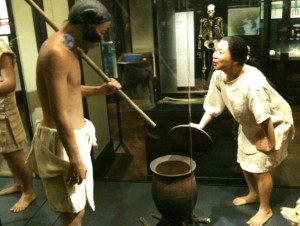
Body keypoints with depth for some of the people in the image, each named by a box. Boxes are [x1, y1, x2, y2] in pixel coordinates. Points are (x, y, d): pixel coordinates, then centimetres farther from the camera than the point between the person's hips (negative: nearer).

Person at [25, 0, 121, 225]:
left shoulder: (67, 48, 10)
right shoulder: (57, 52, -23)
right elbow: (59, 114, -25)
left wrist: (100, 89, 8)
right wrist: (75, 159, -20)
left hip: (72, 135, 10)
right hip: (62, 140, -10)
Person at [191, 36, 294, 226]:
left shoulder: (252, 83, -41)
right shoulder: (219, 76, -17)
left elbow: (265, 117, -32)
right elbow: (213, 105, -5)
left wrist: (270, 143, -21)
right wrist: (200, 126, -14)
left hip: (274, 123, -7)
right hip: (250, 124, 8)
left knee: (259, 167, -1)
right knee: (245, 162, 18)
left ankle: (266, 209, 24)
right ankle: (254, 194, 46)